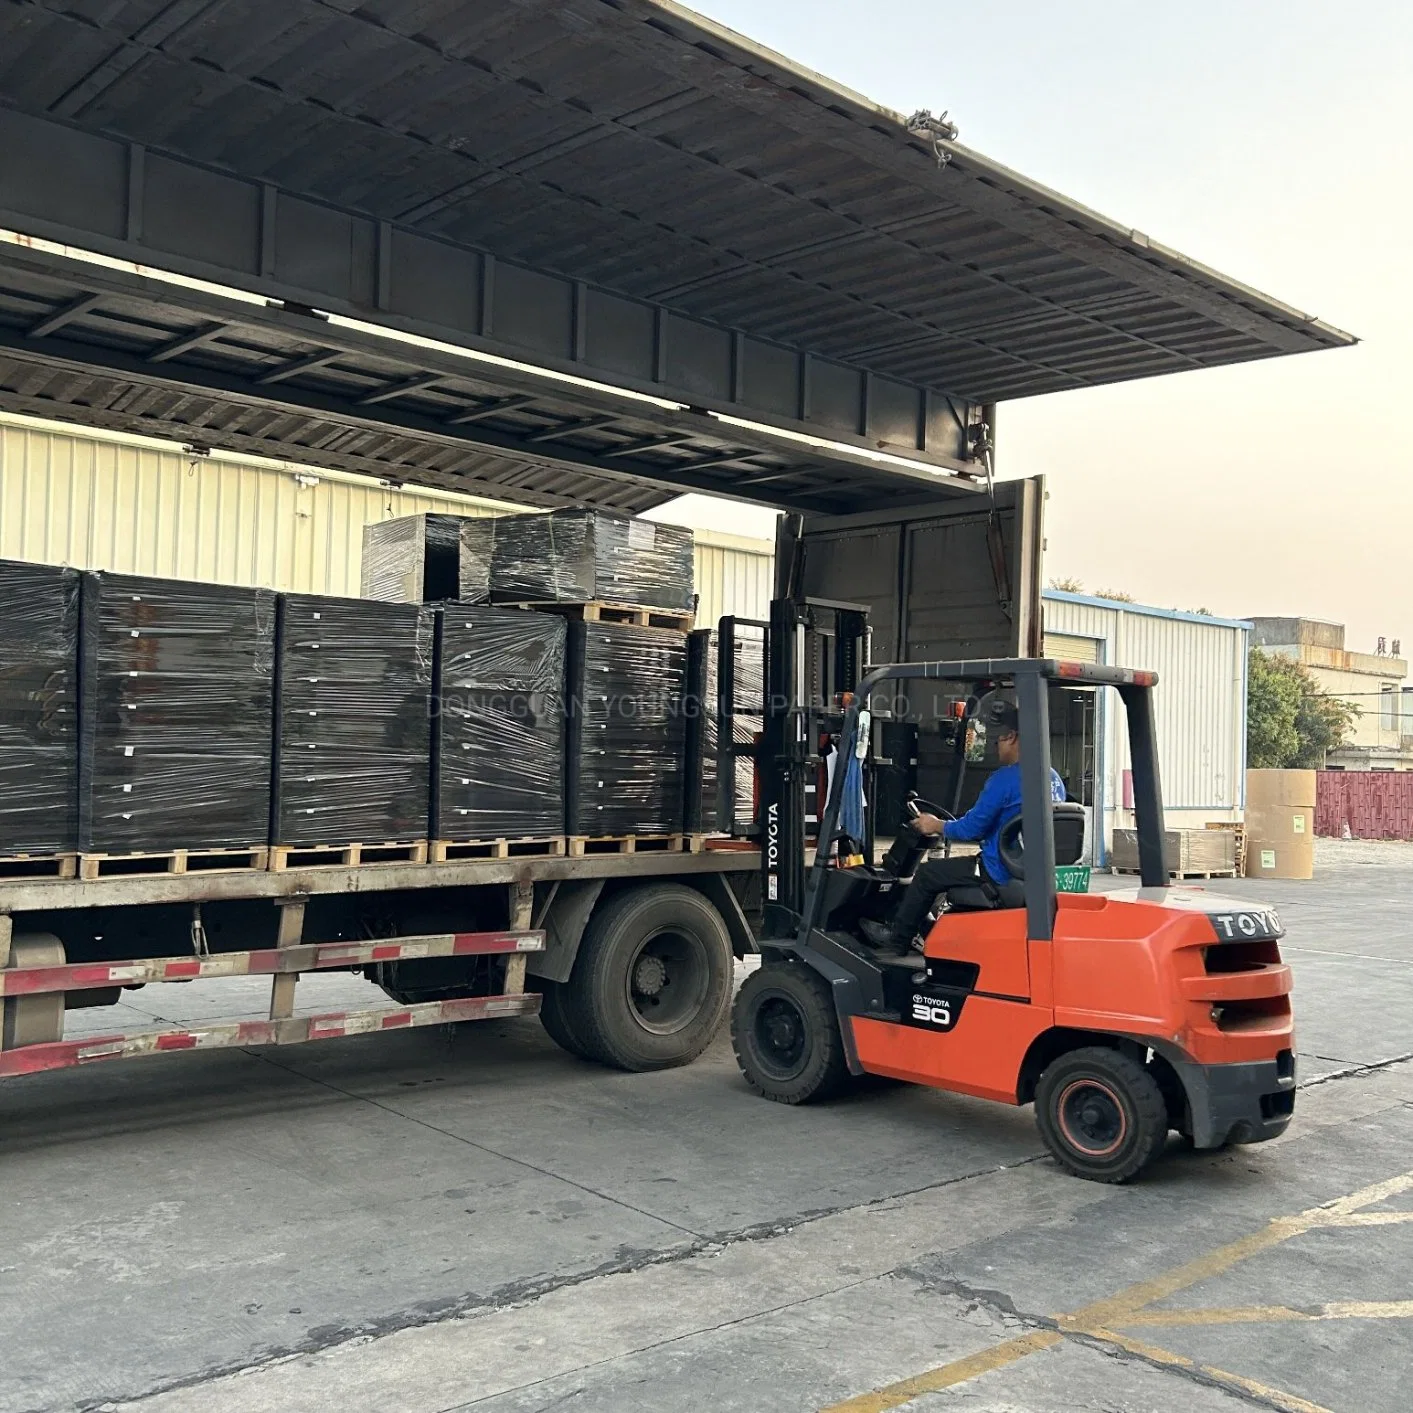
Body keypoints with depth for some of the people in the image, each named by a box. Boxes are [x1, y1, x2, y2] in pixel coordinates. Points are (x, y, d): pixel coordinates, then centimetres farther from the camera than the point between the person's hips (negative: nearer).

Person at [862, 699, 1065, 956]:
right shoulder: (1054, 778, 7)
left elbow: (970, 828, -14)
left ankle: (897, 940, 24)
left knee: (926, 874, 9)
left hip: (1003, 875, -8)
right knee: (957, 867, 30)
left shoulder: (1006, 779, -19)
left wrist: (936, 826, 5)